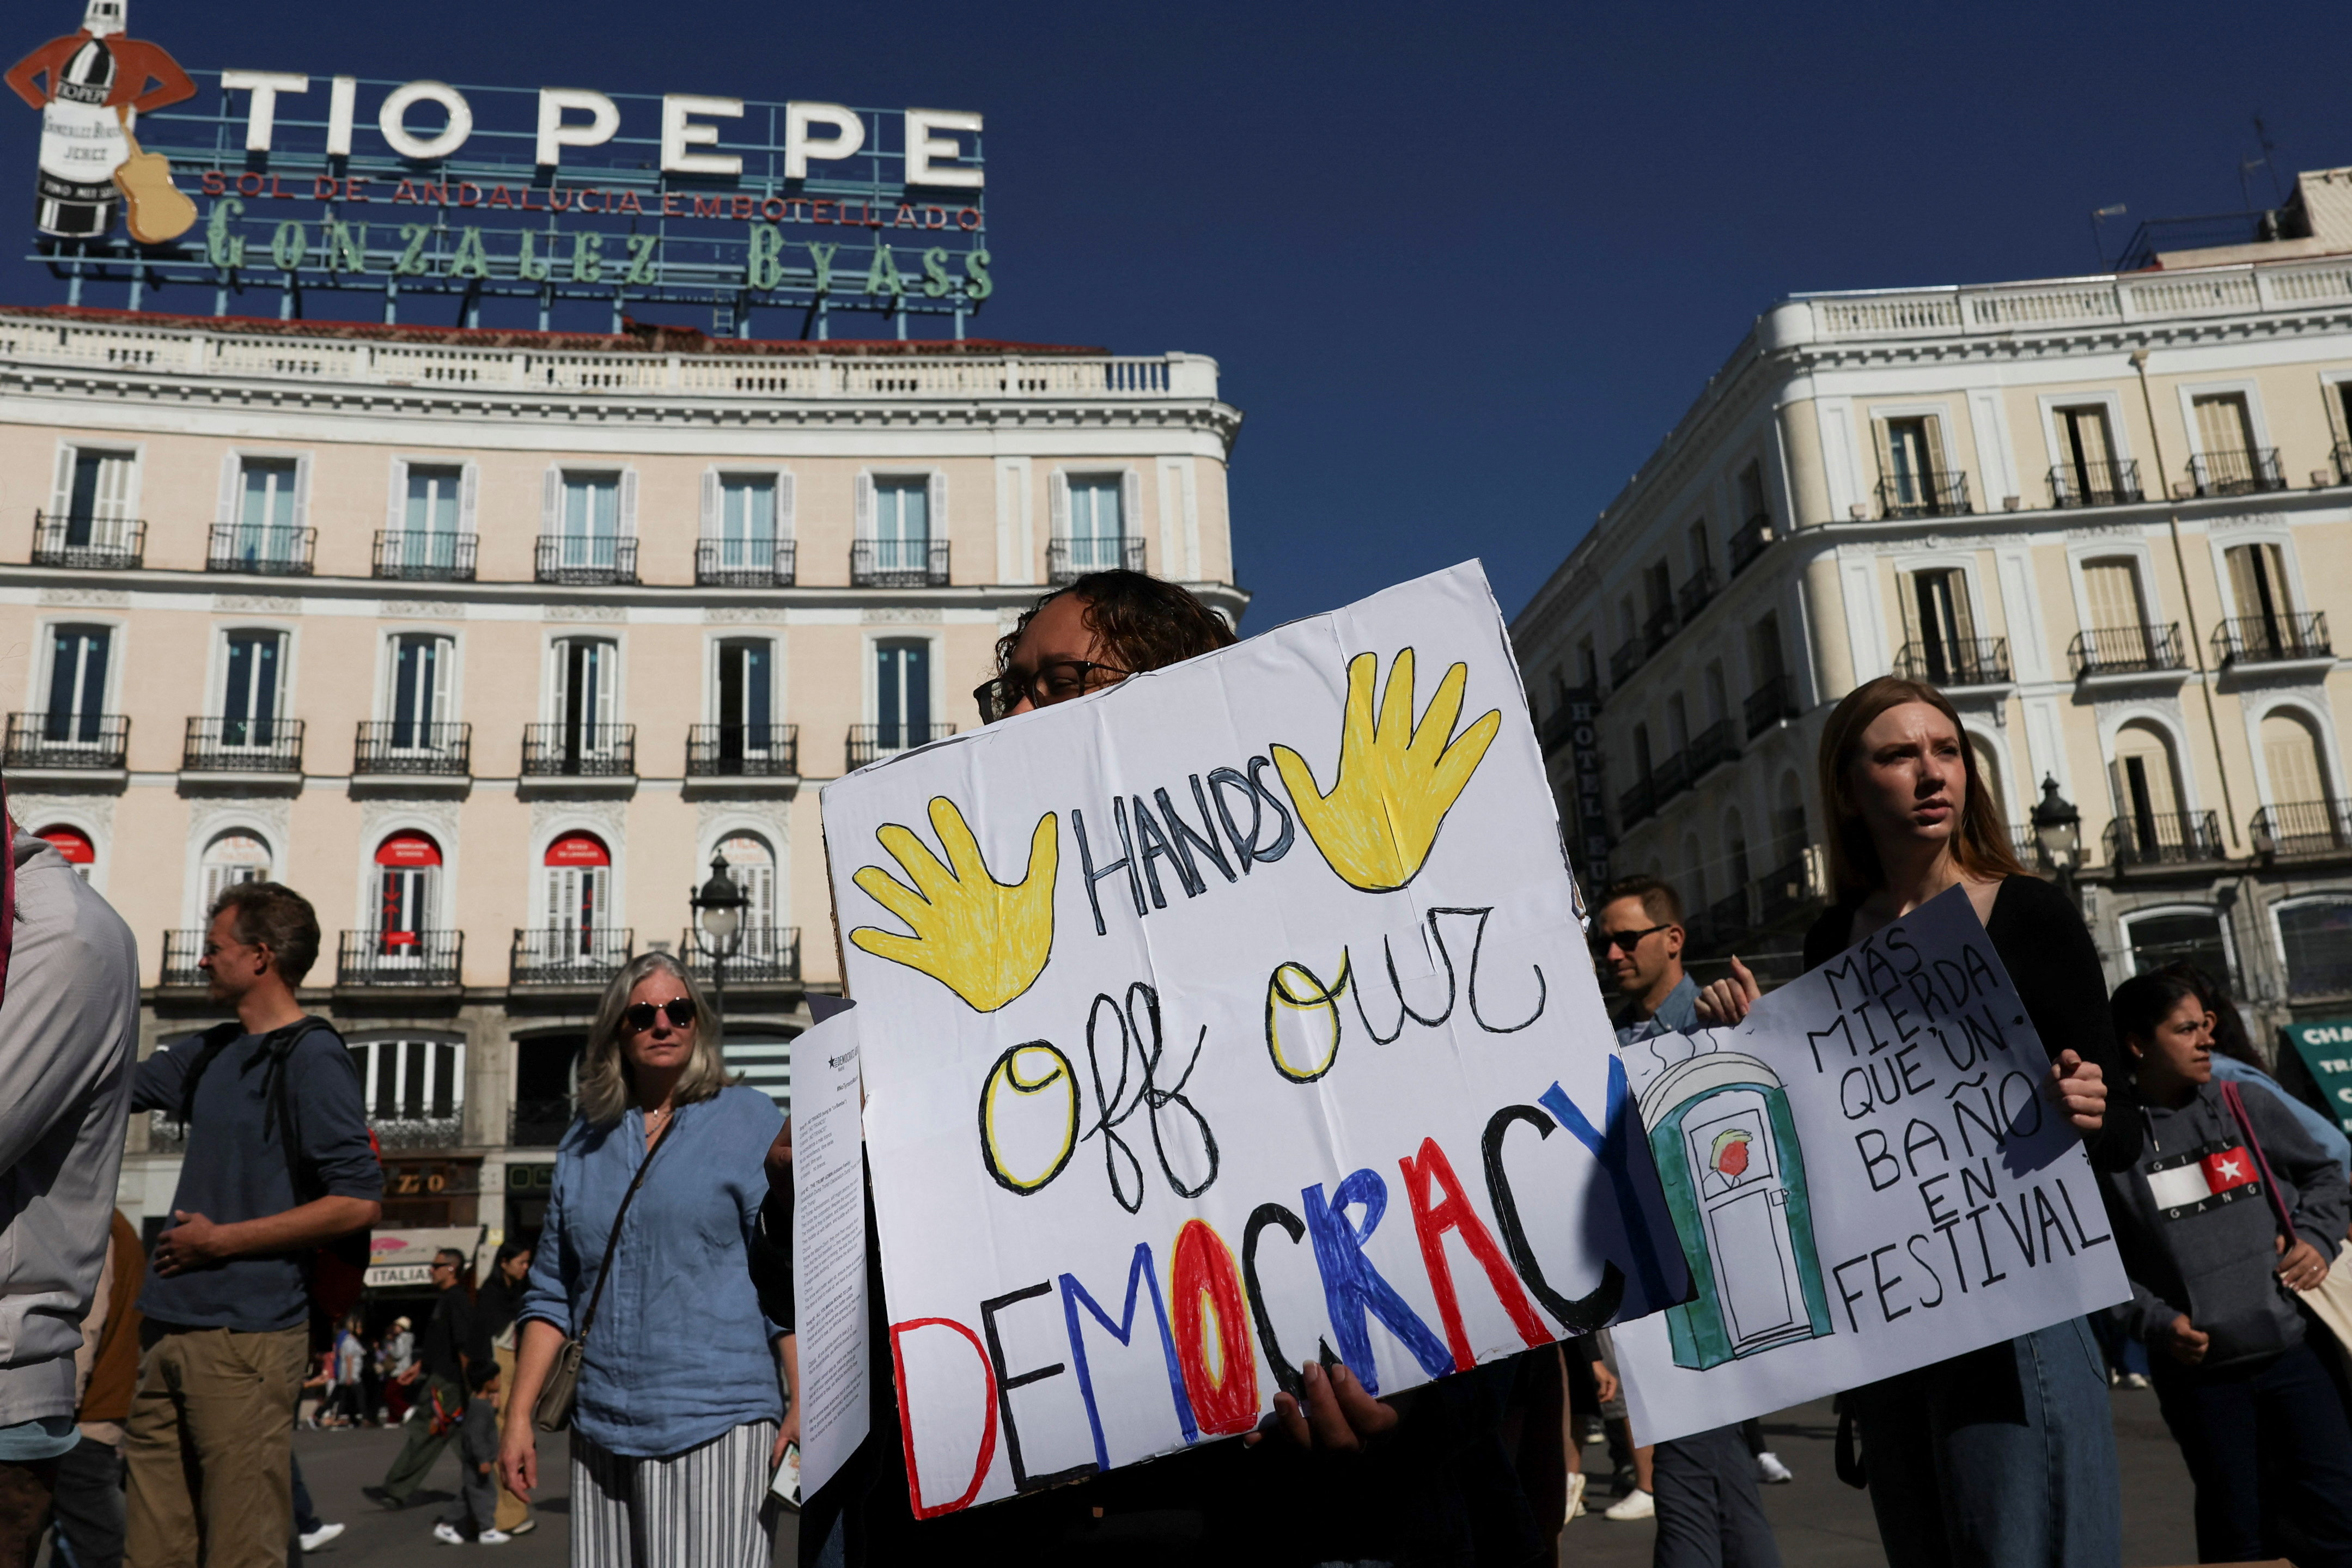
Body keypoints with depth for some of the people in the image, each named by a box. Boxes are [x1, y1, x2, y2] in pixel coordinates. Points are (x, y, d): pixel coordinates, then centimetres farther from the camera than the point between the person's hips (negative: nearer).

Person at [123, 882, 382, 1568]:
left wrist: (218, 1239, -13)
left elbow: (359, 1201, -18)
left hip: (248, 1338, -8)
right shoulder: (212, 1052, 12)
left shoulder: (312, 1059, -12)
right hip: (175, 1334, 8)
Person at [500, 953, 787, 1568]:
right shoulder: (585, 1142, 13)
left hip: (716, 1423, -4)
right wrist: (519, 1415, 10)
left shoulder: (751, 1121, 1)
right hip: (602, 1428, 5)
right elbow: (553, 1294, 17)